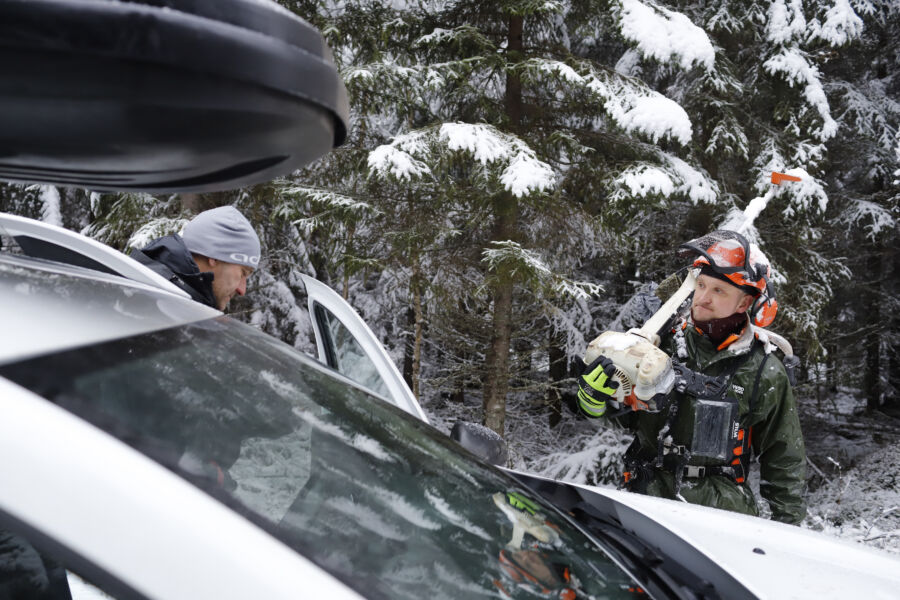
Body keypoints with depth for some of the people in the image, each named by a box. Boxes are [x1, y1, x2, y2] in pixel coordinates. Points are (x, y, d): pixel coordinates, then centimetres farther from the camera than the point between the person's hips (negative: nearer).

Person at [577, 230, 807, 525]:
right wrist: (595, 388, -8)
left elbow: (784, 459, 14)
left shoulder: (765, 374, 5)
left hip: (719, 498, -1)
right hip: (648, 492, 1)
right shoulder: (664, 340, 7)